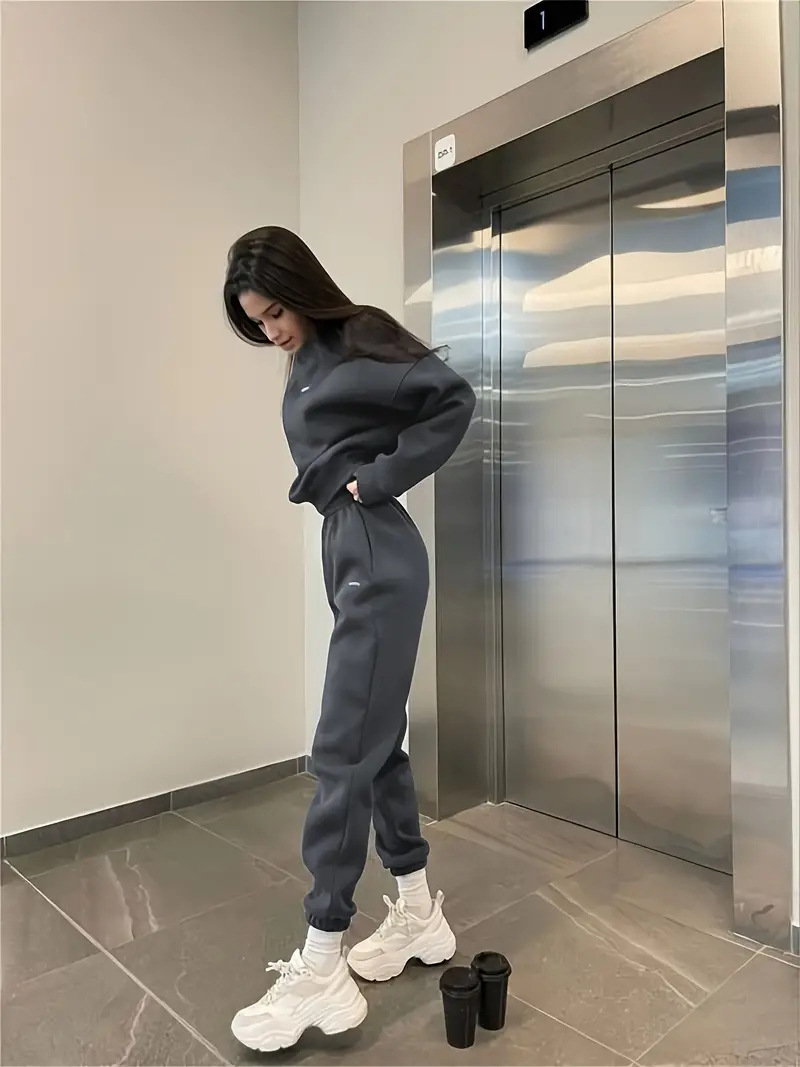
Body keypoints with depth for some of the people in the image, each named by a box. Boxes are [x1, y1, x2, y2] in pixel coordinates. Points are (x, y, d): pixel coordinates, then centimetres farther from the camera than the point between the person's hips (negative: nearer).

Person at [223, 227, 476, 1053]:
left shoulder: (359, 343, -7)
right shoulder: (305, 364, 17)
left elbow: (452, 399, -19)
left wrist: (382, 478, -16)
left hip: (376, 554, -9)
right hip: (343, 550, 9)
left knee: (344, 750, -6)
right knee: (374, 737, 13)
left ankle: (321, 969, 6)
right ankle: (418, 912, 29)